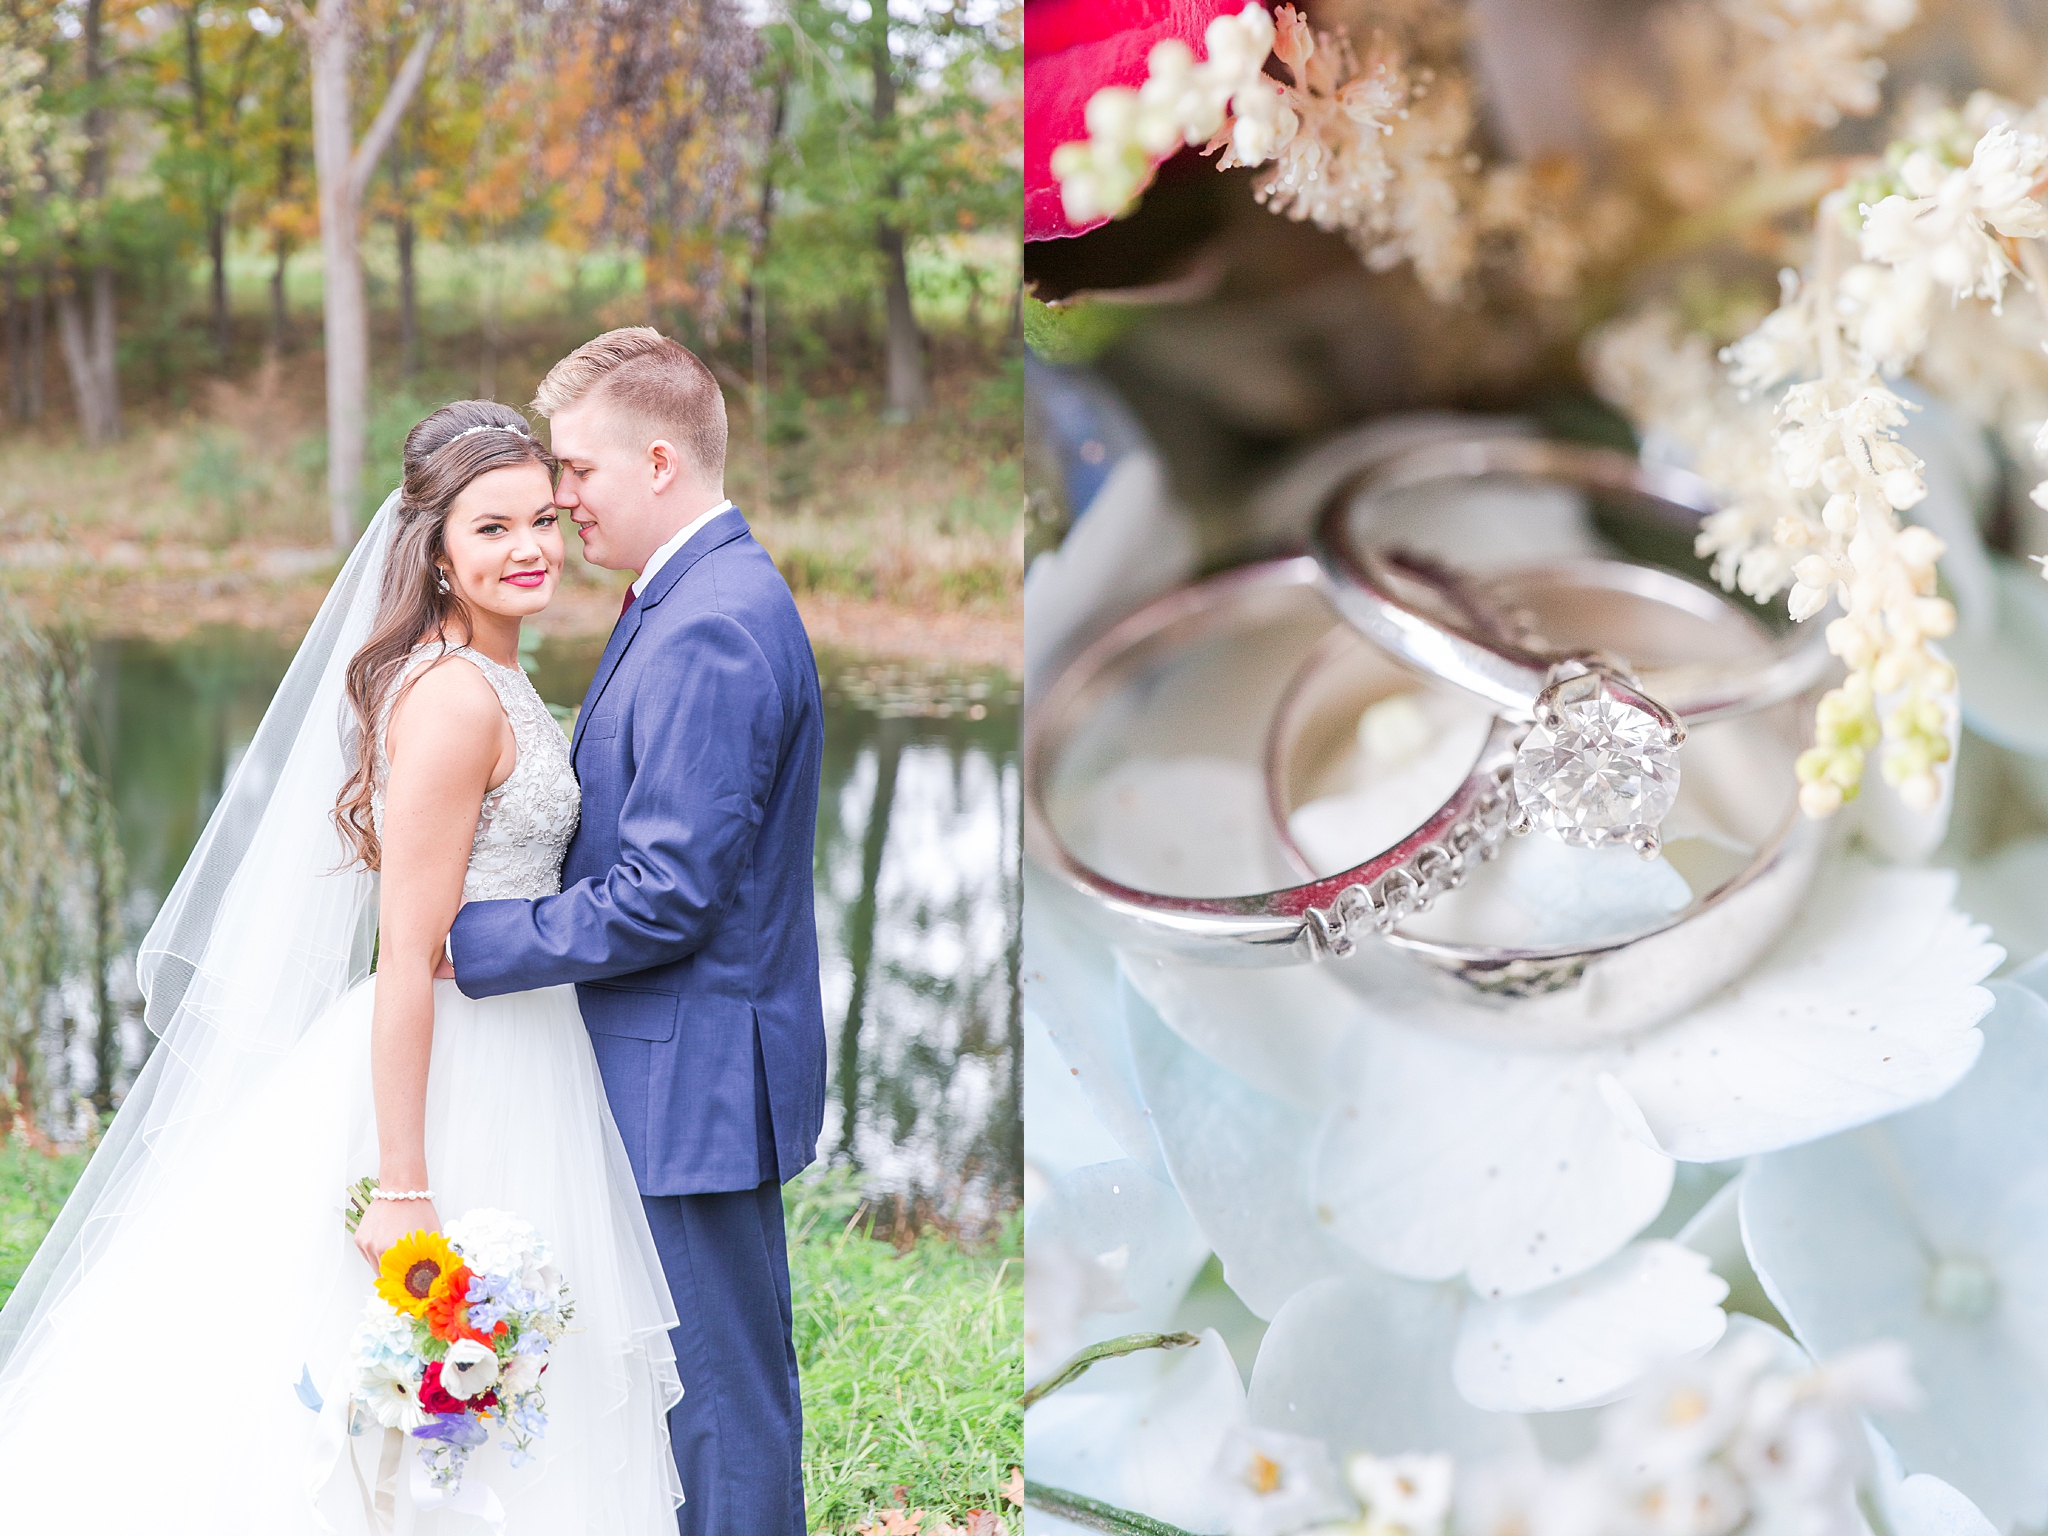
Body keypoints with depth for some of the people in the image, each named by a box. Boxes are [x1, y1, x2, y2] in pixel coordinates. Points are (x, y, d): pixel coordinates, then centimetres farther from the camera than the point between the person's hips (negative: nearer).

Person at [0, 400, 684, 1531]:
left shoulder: (488, 680, 9)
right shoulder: (454, 700, -20)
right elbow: (407, 956, -23)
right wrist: (402, 1186, -23)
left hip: (514, 1057, 10)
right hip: (450, 1082, -10)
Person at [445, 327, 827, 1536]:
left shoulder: (710, 630, -21)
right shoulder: (716, 596, 13)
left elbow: (664, 899, -23)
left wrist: (463, 939, -16)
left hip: (693, 1076, -11)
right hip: (706, 1071, 11)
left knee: (719, 1401, -2)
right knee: (730, 1385, 18)